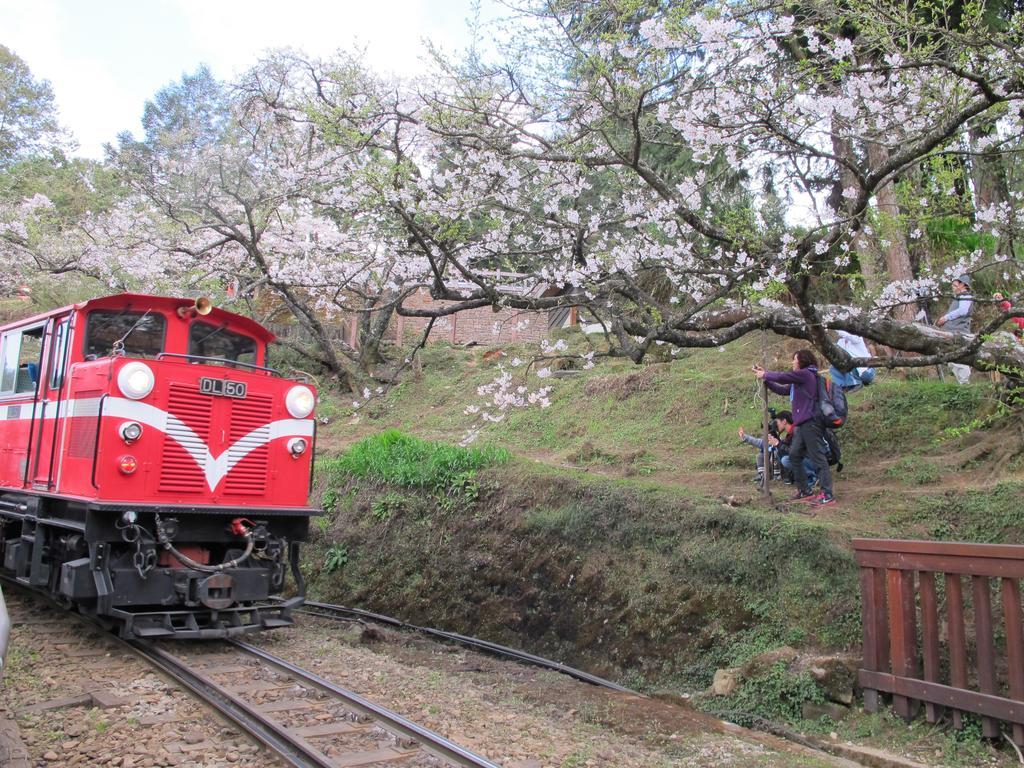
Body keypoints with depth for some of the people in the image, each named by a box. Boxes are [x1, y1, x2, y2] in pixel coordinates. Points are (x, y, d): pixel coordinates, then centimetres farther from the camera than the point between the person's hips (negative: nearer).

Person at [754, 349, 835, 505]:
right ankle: (805, 490, 20)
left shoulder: (805, 374, -7)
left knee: (818, 458, -9)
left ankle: (827, 495, -7)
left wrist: (765, 375, 9)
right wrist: (765, 377, 19)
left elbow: (782, 377, -7)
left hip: (810, 422, -10)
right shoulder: (800, 379, 21)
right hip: (803, 424, 10)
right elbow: (782, 390, 22)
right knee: (794, 456, 13)